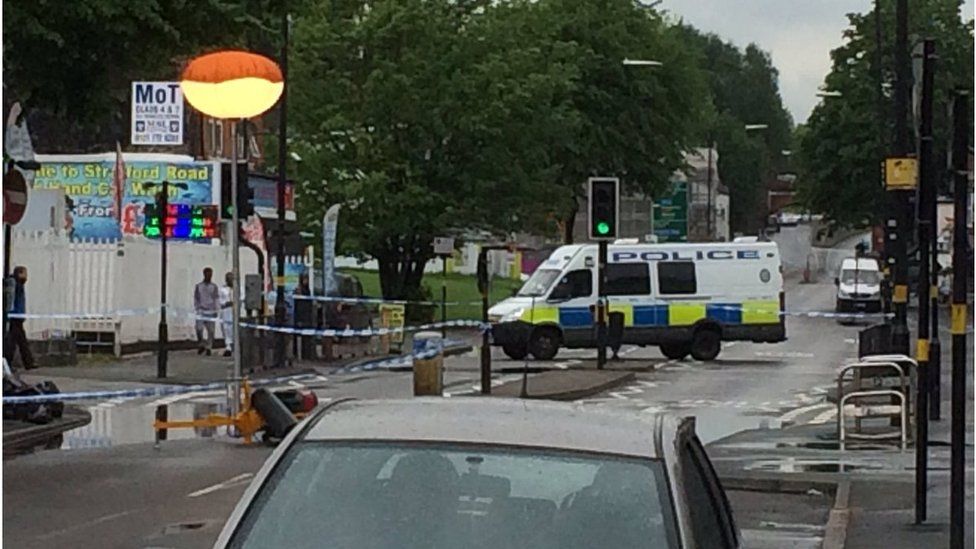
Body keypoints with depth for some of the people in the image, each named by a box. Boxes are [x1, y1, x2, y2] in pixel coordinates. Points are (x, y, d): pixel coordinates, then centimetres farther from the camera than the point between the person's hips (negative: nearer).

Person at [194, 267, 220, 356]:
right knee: (199, 328, -14)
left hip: (211, 312, 0)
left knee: (211, 330, -3)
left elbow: (217, 300, 7)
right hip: (201, 311, 0)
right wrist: (197, 309, 3)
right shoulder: (198, 286, 9)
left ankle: (208, 348, 5)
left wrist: (216, 311, -2)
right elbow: (196, 299, 12)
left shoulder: (214, 287, 9)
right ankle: (202, 344, 6)